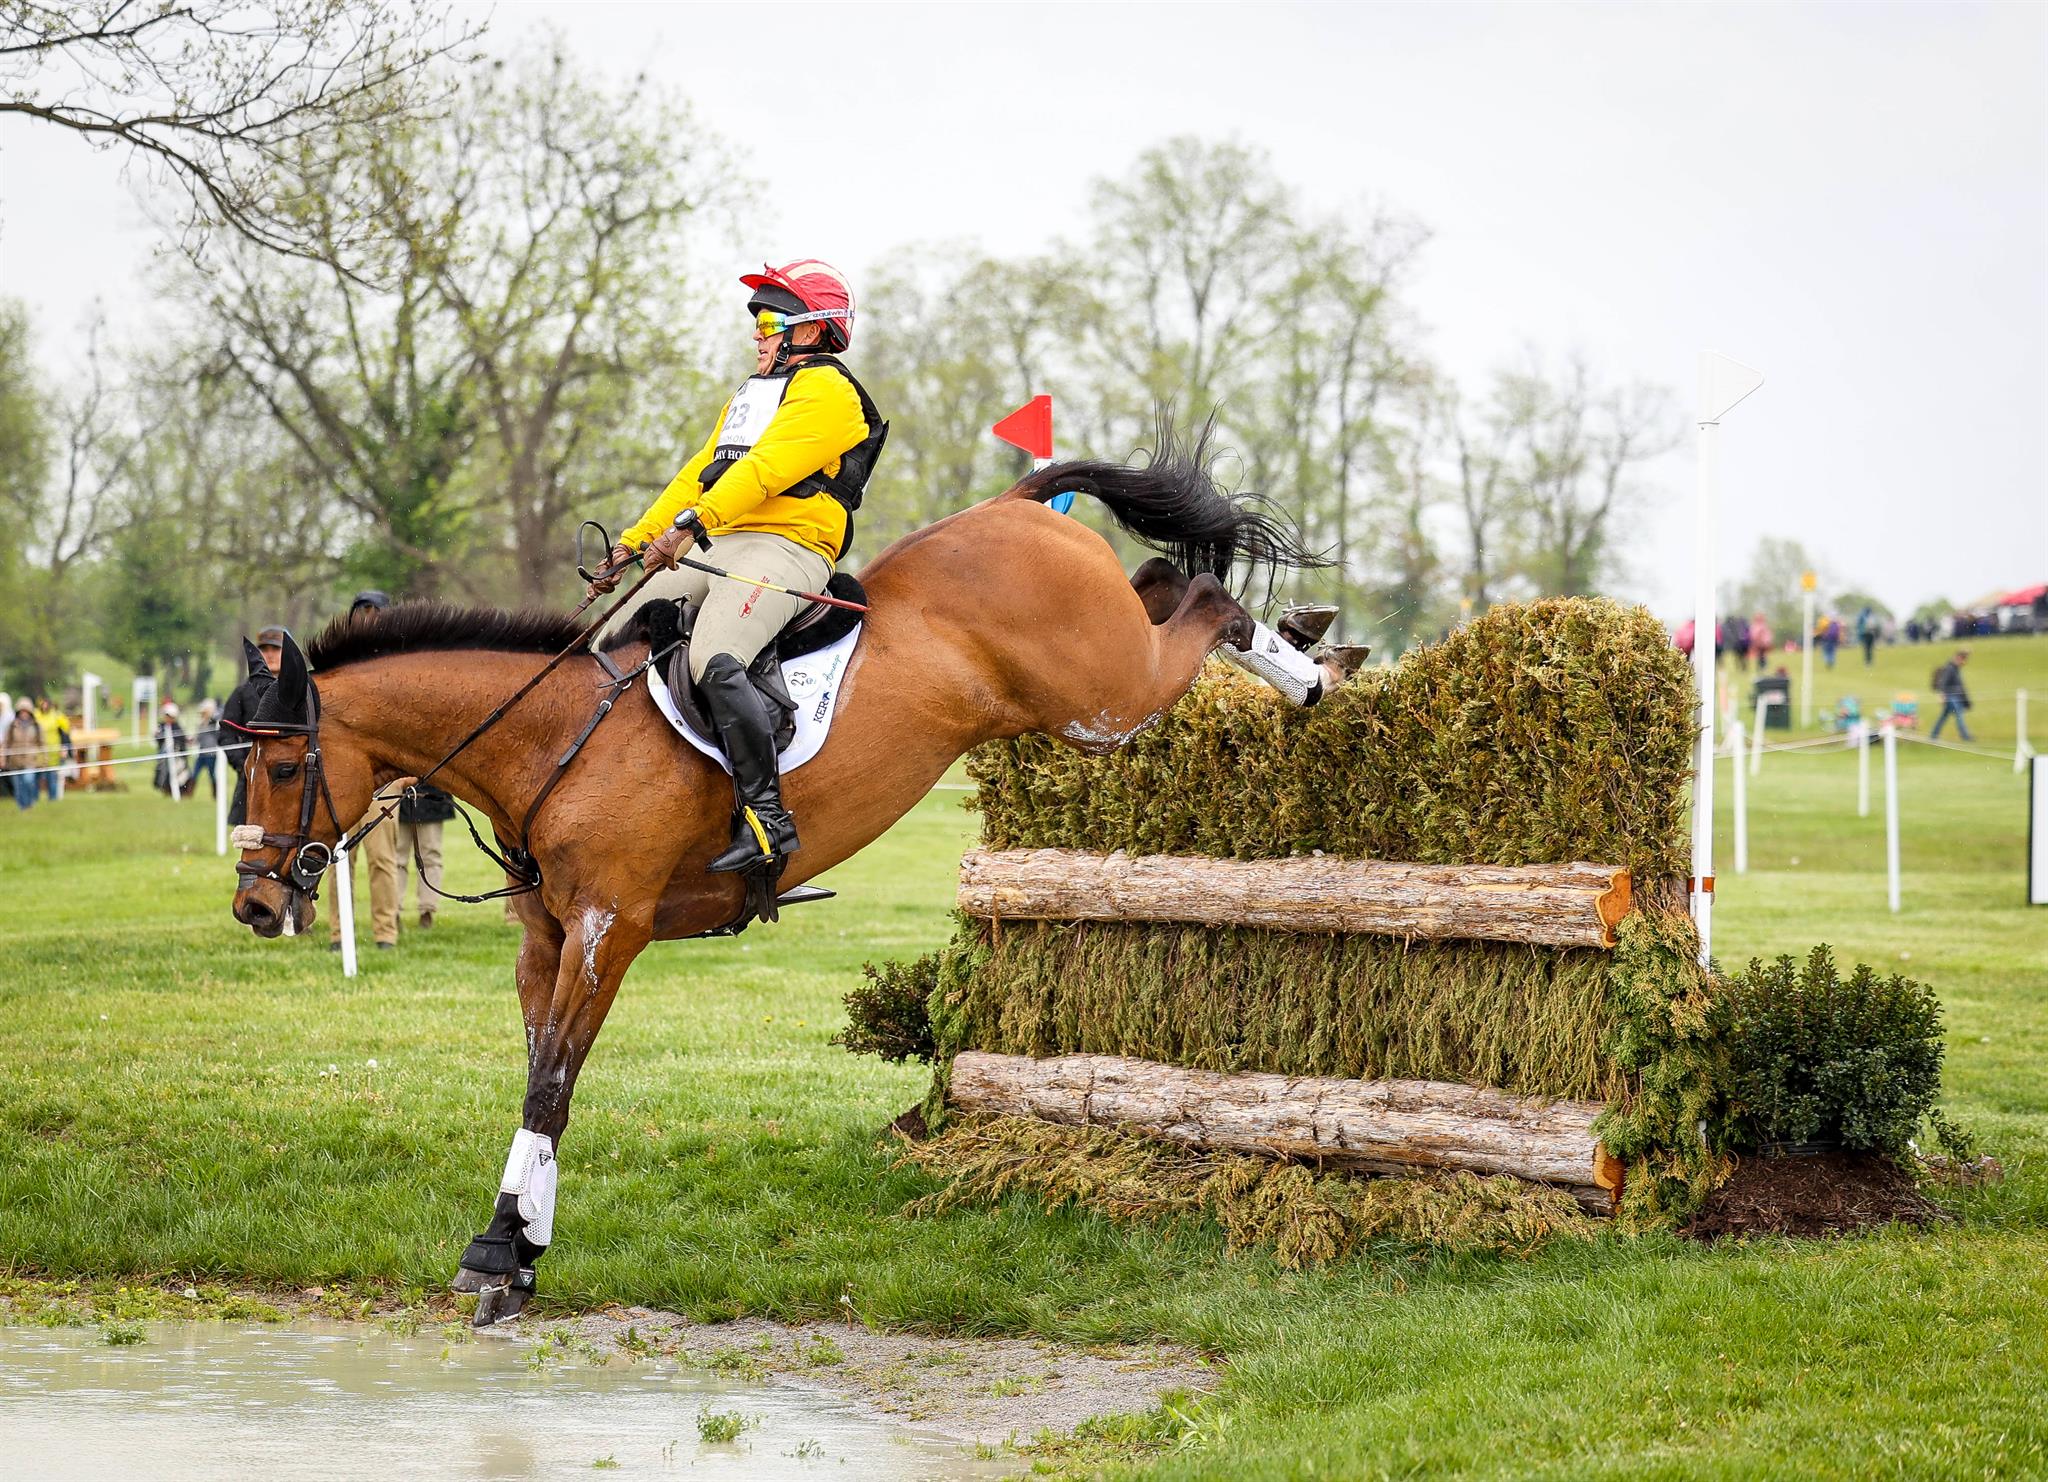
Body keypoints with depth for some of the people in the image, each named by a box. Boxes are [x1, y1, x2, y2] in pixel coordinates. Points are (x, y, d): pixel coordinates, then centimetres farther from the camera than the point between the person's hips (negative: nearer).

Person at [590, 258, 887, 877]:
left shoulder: (826, 390, -3)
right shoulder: (751, 394, 29)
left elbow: (764, 469, -18)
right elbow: (696, 476, 28)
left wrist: (690, 525, -29)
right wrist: (632, 545, 18)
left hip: (784, 549, -10)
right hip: (714, 553, 10)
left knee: (713, 661, -33)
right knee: (611, 643, 2)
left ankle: (767, 818, -32)